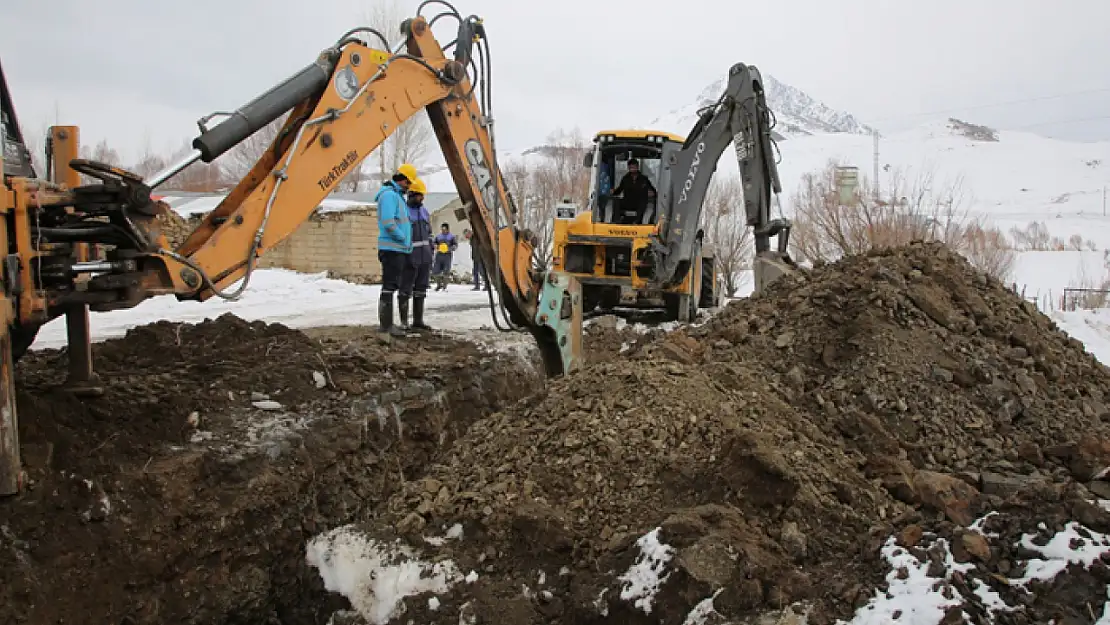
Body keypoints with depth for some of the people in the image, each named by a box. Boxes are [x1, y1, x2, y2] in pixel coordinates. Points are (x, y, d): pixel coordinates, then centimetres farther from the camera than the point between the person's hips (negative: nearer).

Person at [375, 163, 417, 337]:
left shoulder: (397, 196, 21)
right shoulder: (389, 195, -12)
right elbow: (388, 222, -22)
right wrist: (403, 237, -11)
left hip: (398, 249, 11)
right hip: (392, 249, -11)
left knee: (391, 286, 13)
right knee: (389, 286, -10)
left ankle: (385, 323, 20)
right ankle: (386, 325, -10)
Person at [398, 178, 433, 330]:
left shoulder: (424, 211, 14)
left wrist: (431, 256, 15)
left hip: (424, 258, 7)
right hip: (409, 258, -7)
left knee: (420, 289, 8)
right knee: (405, 290, -2)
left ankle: (418, 321, 13)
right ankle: (404, 321, 4)